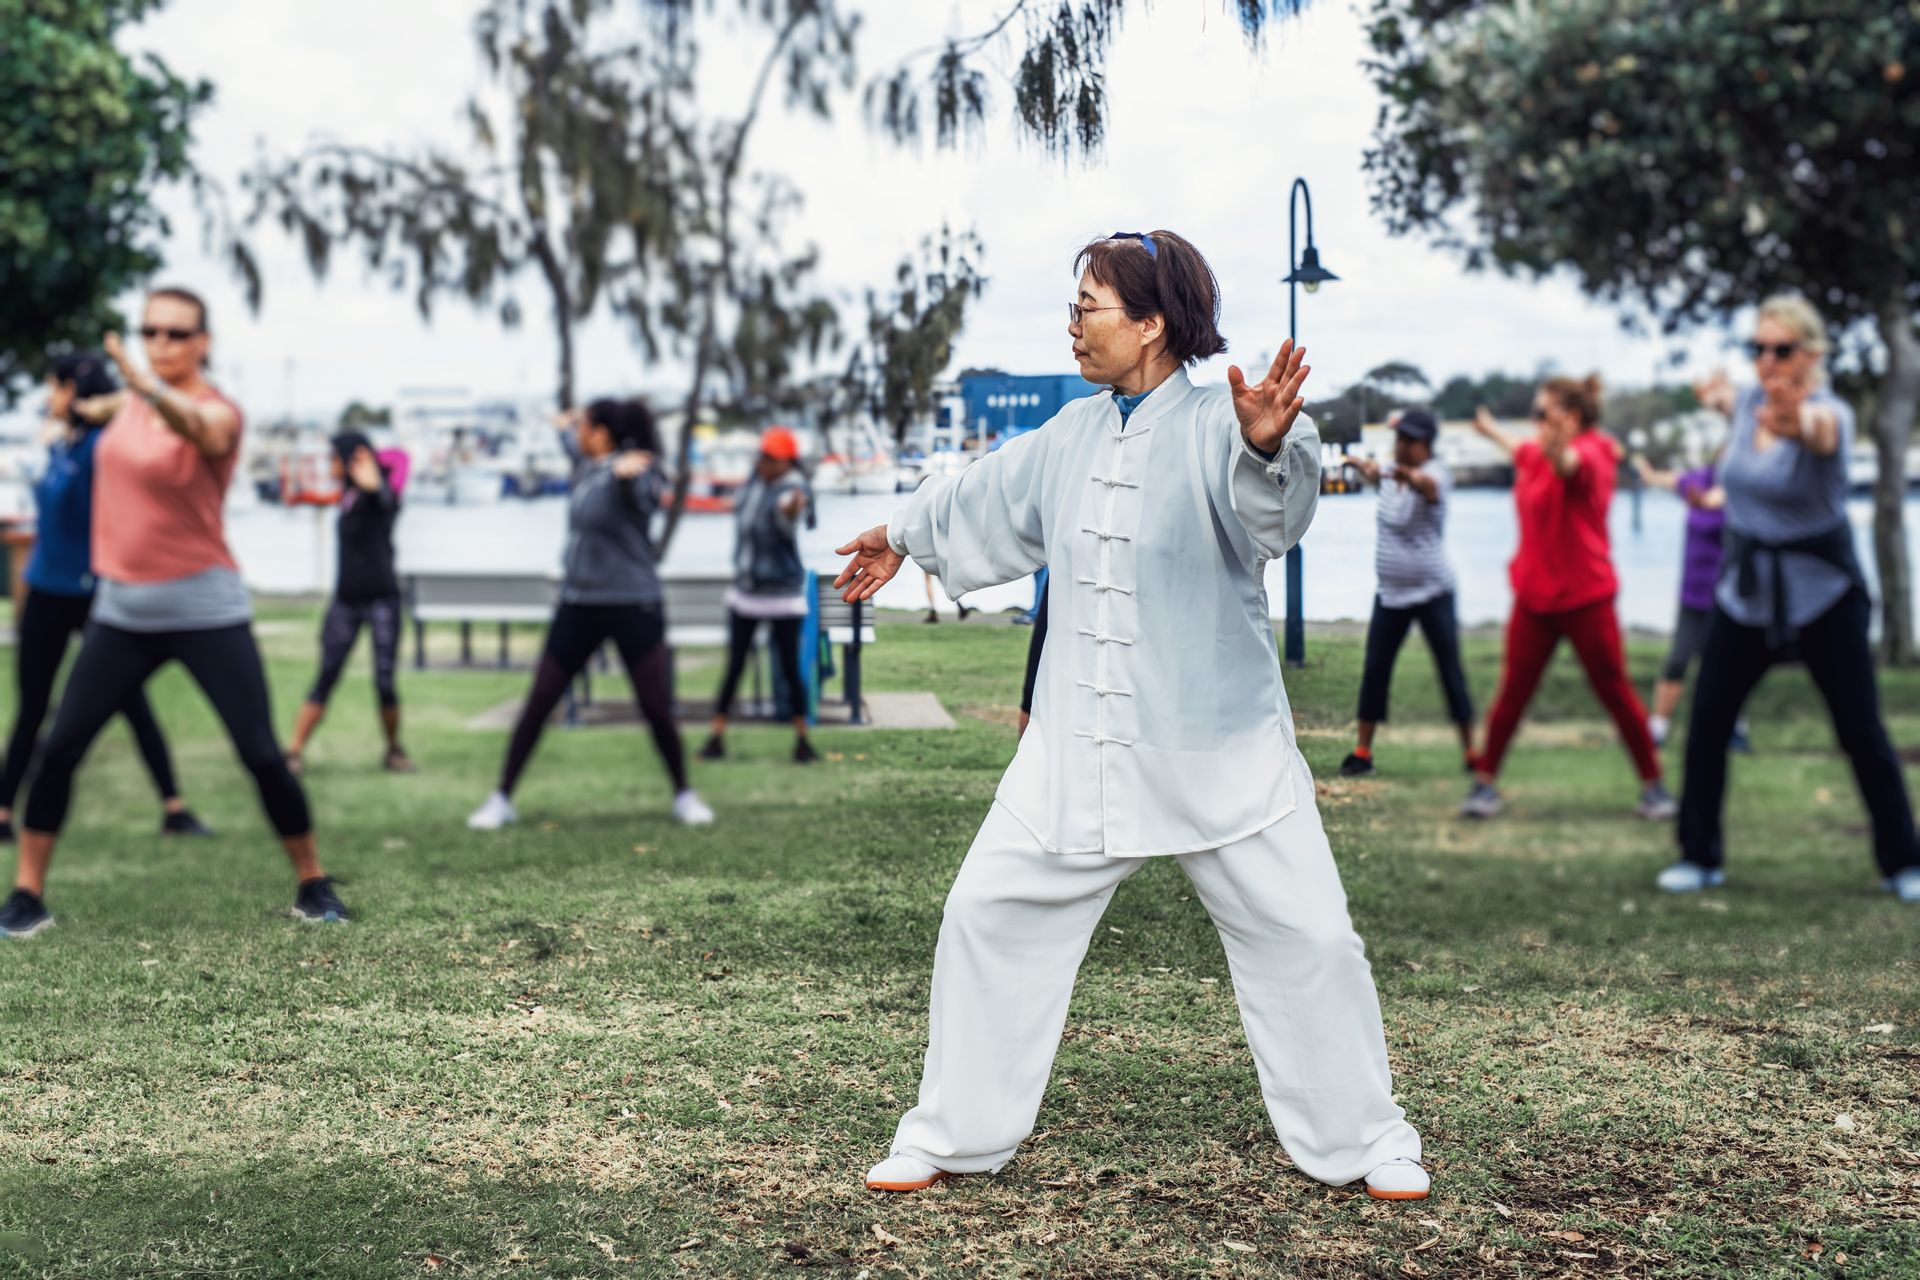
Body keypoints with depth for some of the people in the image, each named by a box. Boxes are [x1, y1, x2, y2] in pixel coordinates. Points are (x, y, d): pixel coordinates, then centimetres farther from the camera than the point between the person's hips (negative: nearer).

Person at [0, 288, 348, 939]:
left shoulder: (219, 410, -14)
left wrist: (151, 389, -60)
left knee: (262, 756, -7)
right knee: (58, 748, -2)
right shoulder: (127, 402, 5)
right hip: (122, 611, 5)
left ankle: (312, 884, 11)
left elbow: (201, 427, -41)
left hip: (206, 611, -5)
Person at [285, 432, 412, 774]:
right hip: (346, 600, 7)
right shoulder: (348, 496, 11)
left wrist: (373, 485, -66)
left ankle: (394, 750, 14)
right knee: (325, 679, 2)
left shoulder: (375, 495, -13)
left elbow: (387, 498, -41)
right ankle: (294, 752, -2)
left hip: (382, 599, -7)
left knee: (384, 683, -5)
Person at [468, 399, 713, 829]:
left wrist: (626, 472, -65)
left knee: (657, 709, -4)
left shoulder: (632, 470, -14)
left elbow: (641, 492, -40)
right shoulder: (585, 471, 8)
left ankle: (684, 795, 17)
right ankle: (501, 798, 11)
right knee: (538, 703, 3)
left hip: (634, 605, -6)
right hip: (579, 604, 6)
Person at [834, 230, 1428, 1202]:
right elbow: (988, 497, 24)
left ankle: (1362, 1136, 20)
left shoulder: (1215, 426, -13)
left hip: (1219, 752, -5)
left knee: (1304, 937, -1)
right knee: (987, 913, 6)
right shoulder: (1073, 435, 6)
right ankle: (952, 1132, 21)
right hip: (1076, 752, 5)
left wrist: (1268, 442, -57)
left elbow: (1269, 502, -35)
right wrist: (903, 538, 40)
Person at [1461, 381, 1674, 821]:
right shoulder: (1538, 454, 6)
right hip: (1535, 595, 6)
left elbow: (1570, 465, -43)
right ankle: (1484, 782, 12)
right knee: (1513, 692, 5)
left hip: (1585, 598, -6)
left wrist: (1559, 452, -68)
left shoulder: (1590, 453, -16)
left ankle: (1654, 786, 14)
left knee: (1615, 693, 2)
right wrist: (1492, 431, 54)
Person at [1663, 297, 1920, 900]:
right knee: (1705, 724, -1)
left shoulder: (1830, 414, -20)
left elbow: (1821, 430, -50)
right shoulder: (1751, 401, -2)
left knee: (1861, 732, -1)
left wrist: (1798, 423, -67)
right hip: (1746, 591, 5)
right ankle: (1700, 856, 13)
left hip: (1822, 594, -5)